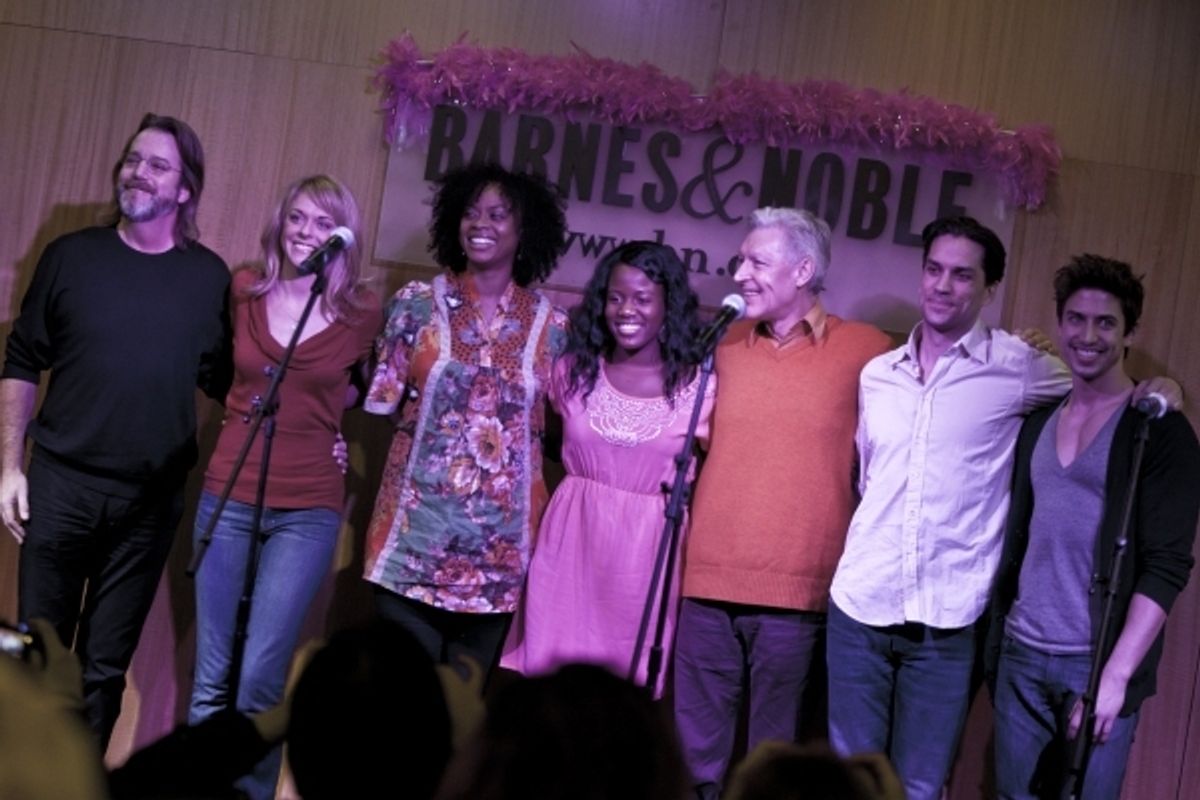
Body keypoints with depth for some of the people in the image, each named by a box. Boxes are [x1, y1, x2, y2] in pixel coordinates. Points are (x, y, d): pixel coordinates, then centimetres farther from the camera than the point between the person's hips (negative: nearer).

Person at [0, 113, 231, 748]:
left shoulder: (209, 277, 1)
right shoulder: (72, 256, 1)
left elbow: (227, 383, 6)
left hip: (152, 501, 0)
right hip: (61, 485, 0)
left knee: (104, 668, 9)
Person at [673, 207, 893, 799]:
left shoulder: (867, 351, -2)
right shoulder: (726, 346, 10)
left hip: (797, 588, -3)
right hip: (708, 577, 4)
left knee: (775, 748, 6)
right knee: (697, 743, 10)